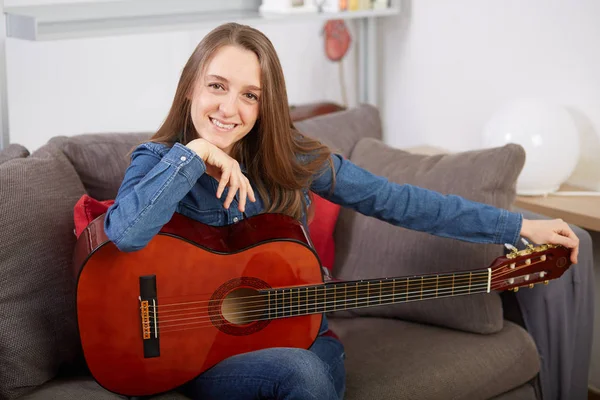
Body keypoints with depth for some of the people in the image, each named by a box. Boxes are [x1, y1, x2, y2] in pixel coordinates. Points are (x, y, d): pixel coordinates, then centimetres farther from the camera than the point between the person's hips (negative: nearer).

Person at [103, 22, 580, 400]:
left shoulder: (289, 156, -2)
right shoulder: (157, 160, -5)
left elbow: (397, 202, -2)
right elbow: (125, 233, -27)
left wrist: (521, 227, -4)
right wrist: (195, 153, -23)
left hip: (302, 339, 2)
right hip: (206, 352, -2)